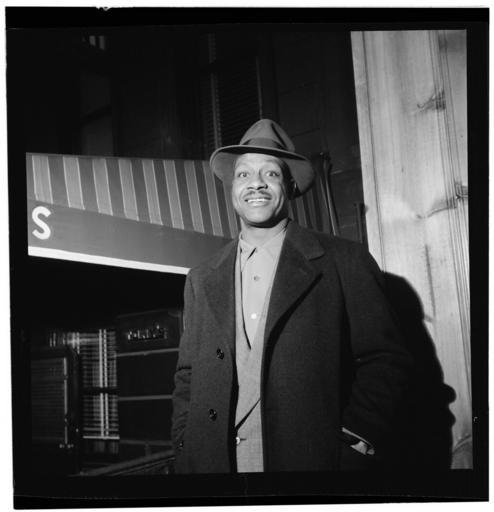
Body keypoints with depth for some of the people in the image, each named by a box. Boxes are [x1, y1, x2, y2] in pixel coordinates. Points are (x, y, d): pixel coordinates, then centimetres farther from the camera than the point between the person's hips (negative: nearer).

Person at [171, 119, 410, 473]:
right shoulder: (201, 281, 10)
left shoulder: (344, 262, -1)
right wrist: (186, 450, 0)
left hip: (313, 459, -2)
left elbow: (384, 361, -3)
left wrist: (353, 447, -13)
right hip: (214, 461, 3)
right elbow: (188, 378, 12)